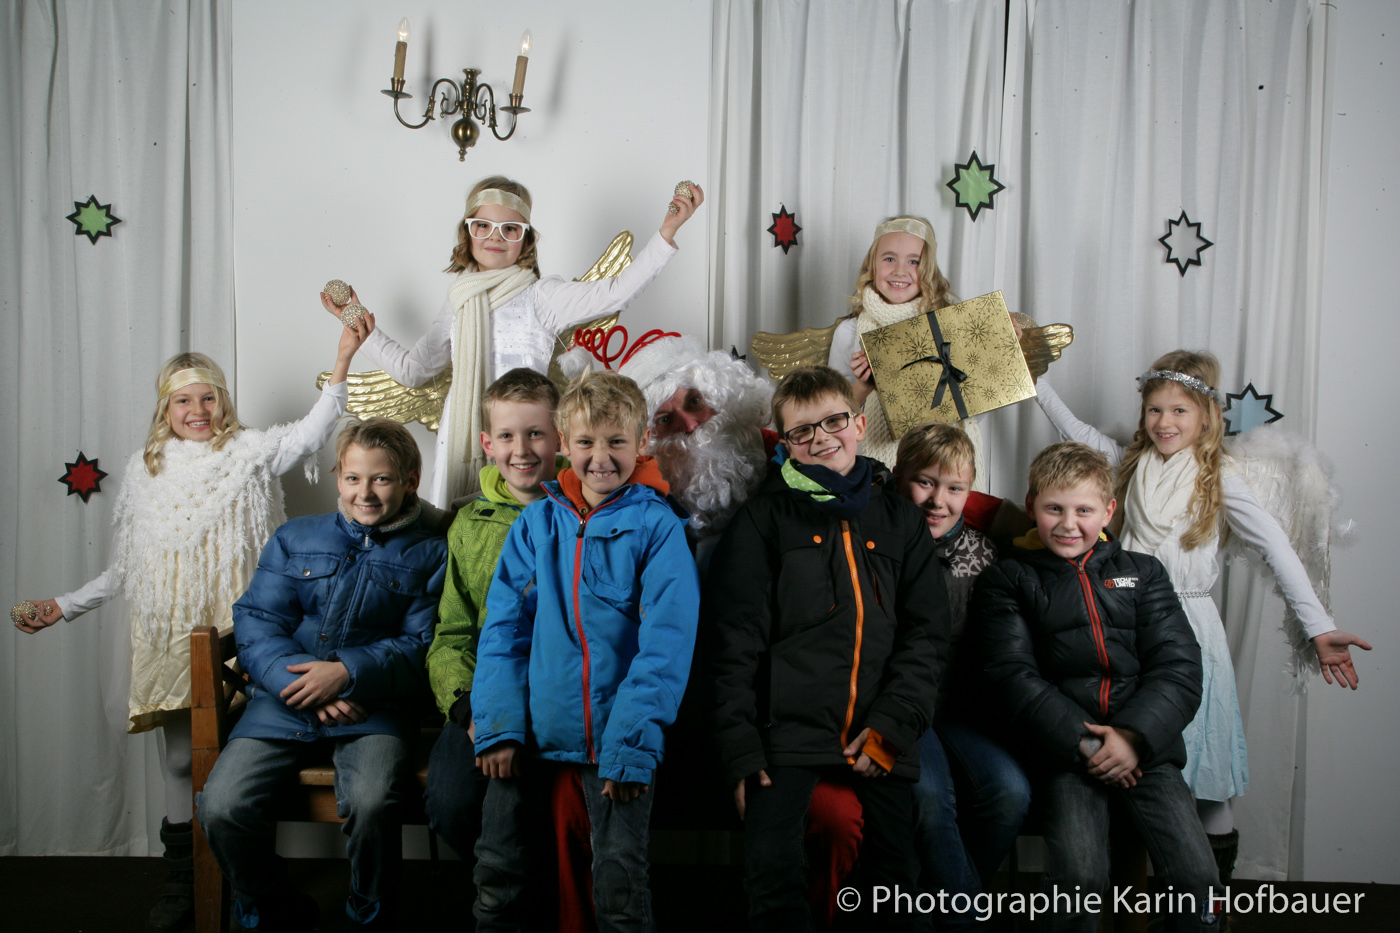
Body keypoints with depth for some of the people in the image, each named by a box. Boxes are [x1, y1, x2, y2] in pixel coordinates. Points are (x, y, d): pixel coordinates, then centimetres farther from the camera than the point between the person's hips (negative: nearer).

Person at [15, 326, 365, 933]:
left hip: (238, 635, -3)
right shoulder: (143, 472, 13)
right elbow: (125, 570, 19)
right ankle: (181, 879, 21)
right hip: (170, 638, 3)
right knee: (180, 757, 7)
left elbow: (312, 434, -15)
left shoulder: (250, 453, 3)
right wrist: (64, 606, 17)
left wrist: (342, 361, -24)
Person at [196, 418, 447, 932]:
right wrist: (306, 684, -12)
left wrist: (348, 672, -15)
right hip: (285, 699, 3)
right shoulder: (295, 538, 14)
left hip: (374, 703, -3)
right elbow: (256, 623, 5)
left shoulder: (428, 553, 8)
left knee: (372, 802, -31)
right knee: (221, 805, -18)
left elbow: (421, 645, 1)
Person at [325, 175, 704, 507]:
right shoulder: (459, 304, 15)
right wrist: (361, 325, 24)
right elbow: (412, 368, 24)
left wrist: (666, 232, -18)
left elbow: (616, 293, -12)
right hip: (464, 441, 4)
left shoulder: (541, 296, 0)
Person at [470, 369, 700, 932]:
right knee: (497, 877, 12)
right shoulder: (536, 522, 5)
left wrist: (631, 741, -16)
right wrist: (499, 725, -5)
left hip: (618, 737, -3)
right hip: (535, 732, 3)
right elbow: (503, 628, 4)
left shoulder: (657, 525, -5)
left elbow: (666, 640, -10)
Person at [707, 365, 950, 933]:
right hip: (789, 731, -2)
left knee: (895, 883, 8)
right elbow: (735, 641, -1)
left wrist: (891, 725, -6)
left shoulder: (899, 519, 11)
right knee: (773, 872, -13)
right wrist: (741, 751, -8)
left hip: (880, 737, 3)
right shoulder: (764, 518, 3)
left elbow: (926, 635, 7)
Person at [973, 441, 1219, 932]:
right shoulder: (1007, 580, 10)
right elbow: (1013, 675, -1)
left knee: (1197, 877, -12)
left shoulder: (1143, 573, 17)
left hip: (1146, 745, 3)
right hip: (1062, 749, -2)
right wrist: (1082, 742, -12)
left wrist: (1135, 736, -9)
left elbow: (1178, 666, 8)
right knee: (1079, 876, -22)